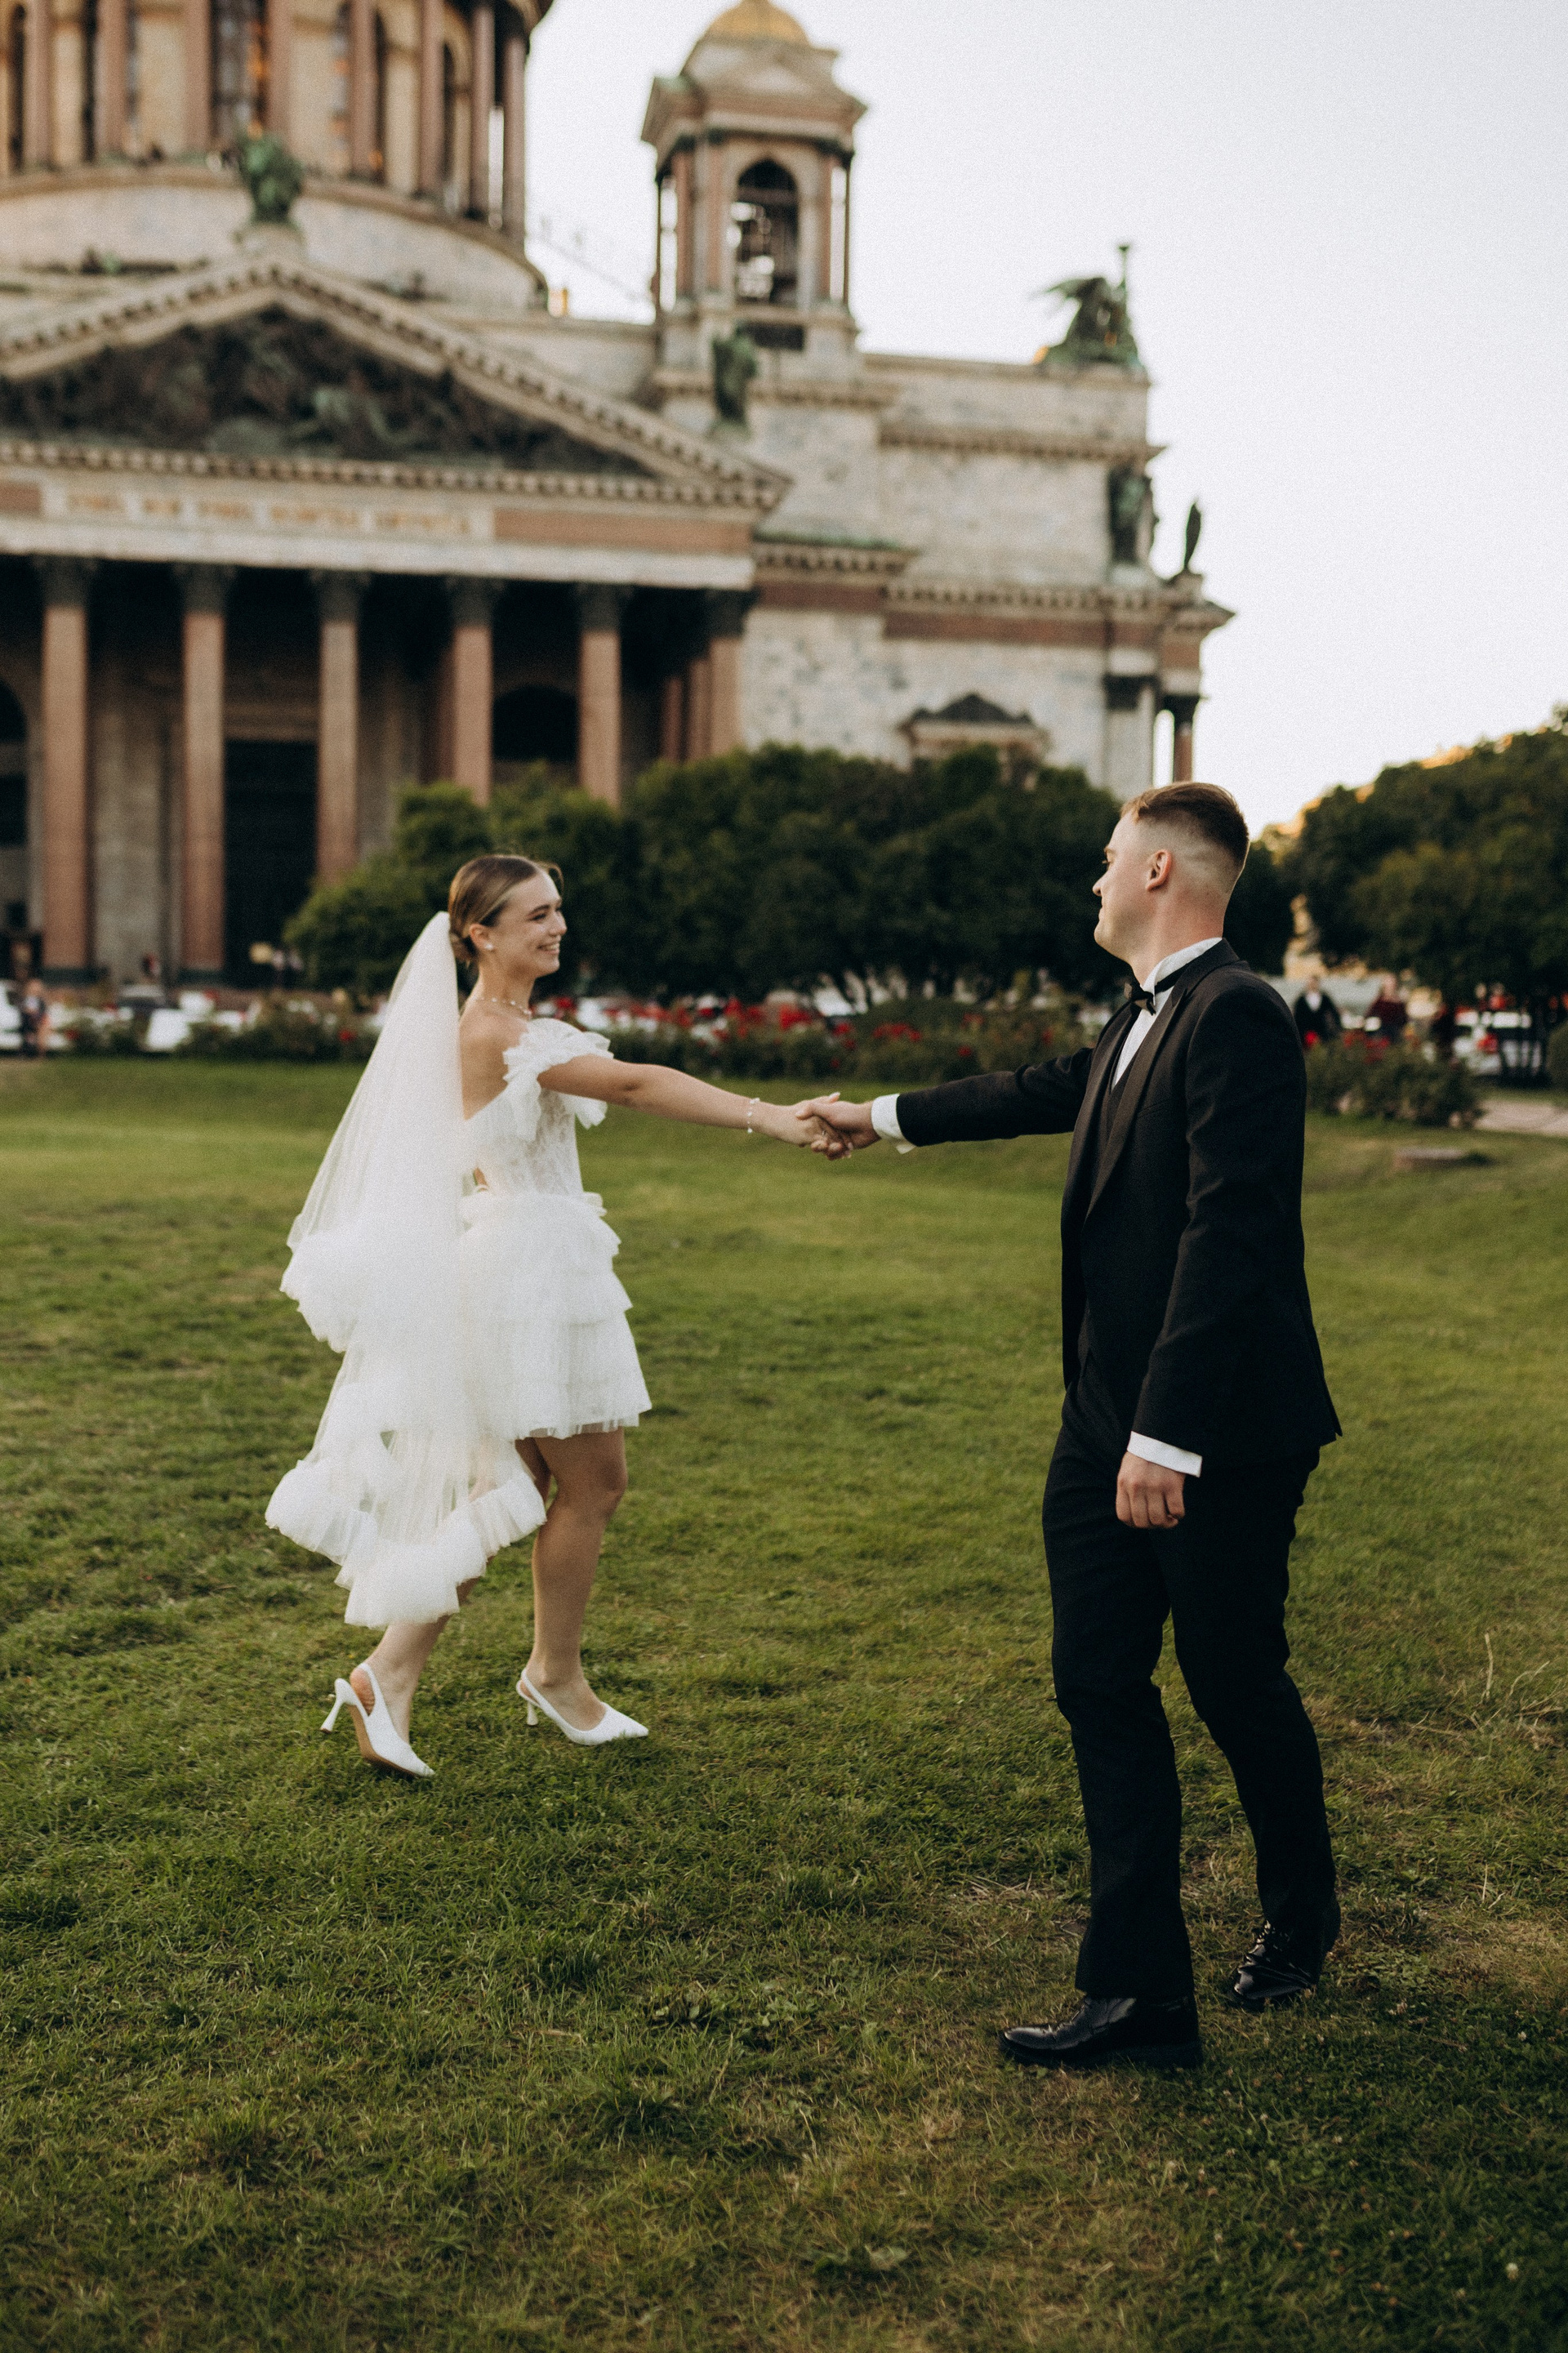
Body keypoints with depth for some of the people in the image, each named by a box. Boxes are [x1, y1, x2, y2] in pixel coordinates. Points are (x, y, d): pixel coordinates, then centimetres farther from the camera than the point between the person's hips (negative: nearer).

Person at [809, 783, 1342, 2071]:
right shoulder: (1143, 1020, 11)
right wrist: (886, 1116, 45)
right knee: (1102, 1683, 6)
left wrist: (1168, 1434, -27)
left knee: (1235, 1685, 9)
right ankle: (1142, 1991, 13)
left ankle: (1300, 1919, 37)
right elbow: (1051, 1090, 31)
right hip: (1108, 1423, 9)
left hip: (1217, 1433, -8)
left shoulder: (1236, 1014, -18)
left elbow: (1229, 1231, -25)